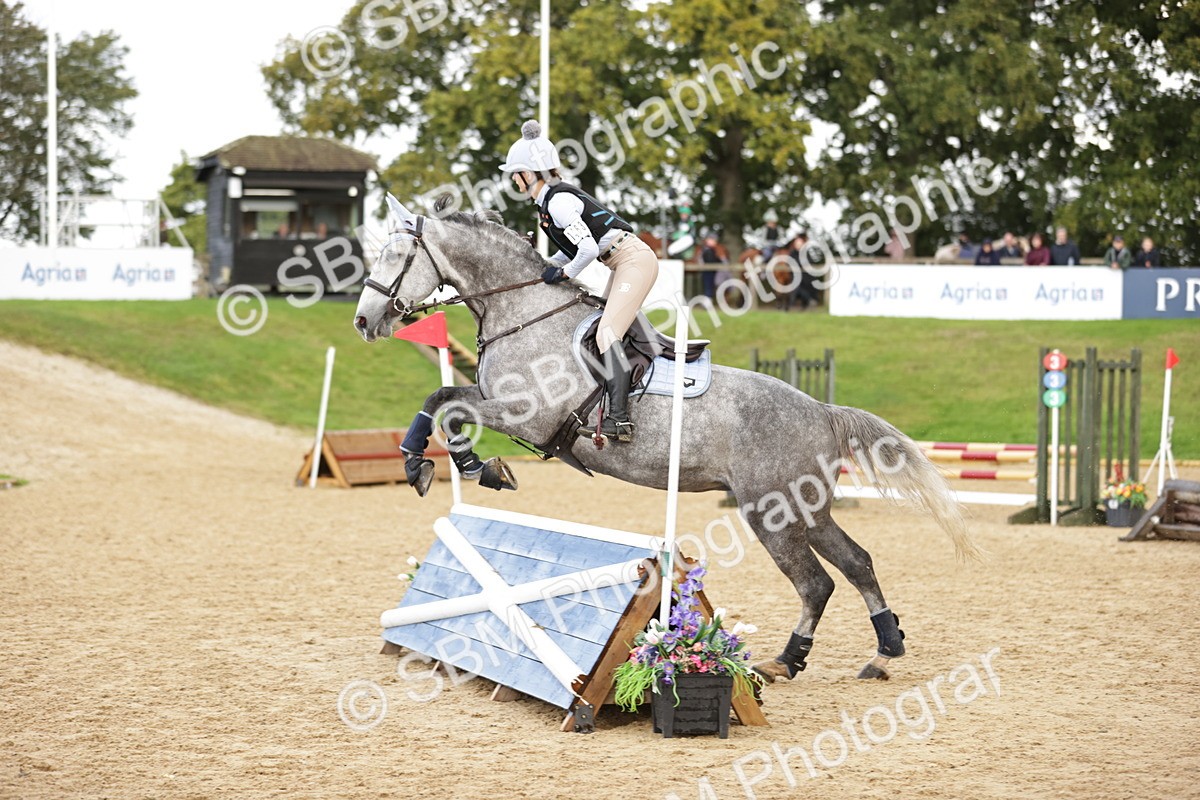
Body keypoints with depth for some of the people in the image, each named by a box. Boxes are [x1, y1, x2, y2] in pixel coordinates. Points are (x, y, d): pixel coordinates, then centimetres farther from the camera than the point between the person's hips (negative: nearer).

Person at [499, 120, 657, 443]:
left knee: (606, 334, -20)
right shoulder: (549, 200, 13)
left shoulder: (558, 201, -17)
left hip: (634, 260, -11)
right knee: (608, 333, 15)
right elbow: (574, 244, 23)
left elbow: (589, 248, -23)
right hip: (625, 262, 11)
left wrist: (564, 274, -9)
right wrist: (546, 267, 11)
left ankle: (619, 420, -28)